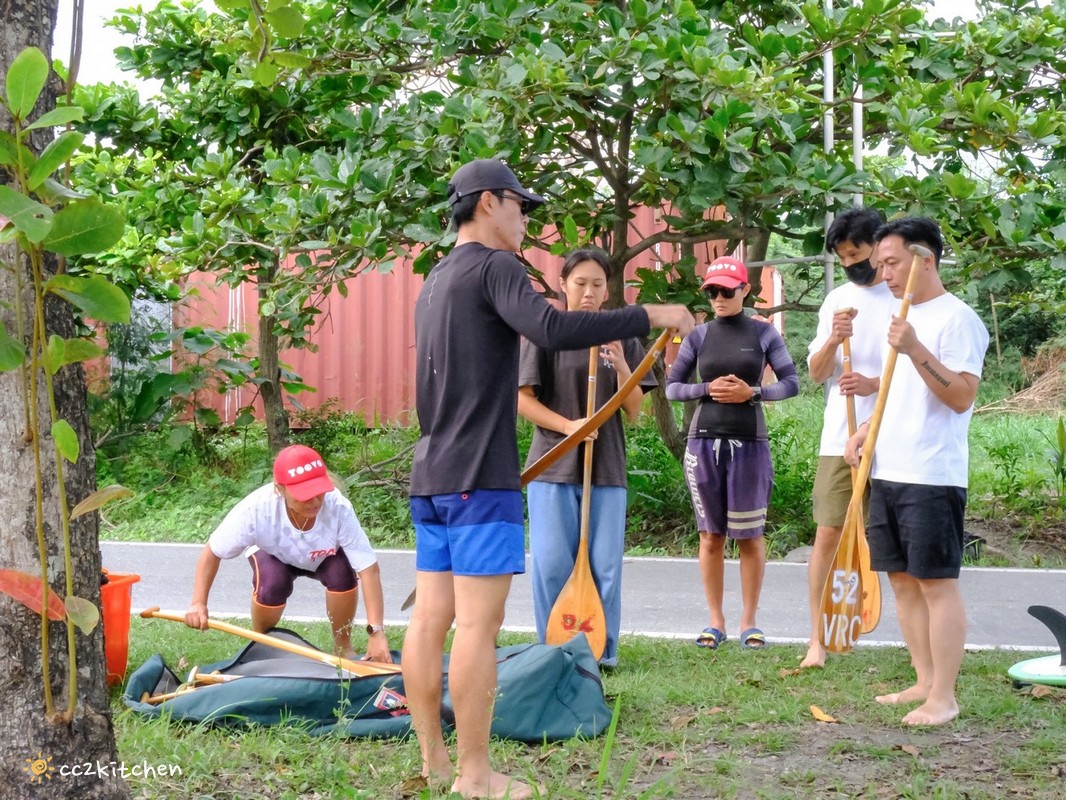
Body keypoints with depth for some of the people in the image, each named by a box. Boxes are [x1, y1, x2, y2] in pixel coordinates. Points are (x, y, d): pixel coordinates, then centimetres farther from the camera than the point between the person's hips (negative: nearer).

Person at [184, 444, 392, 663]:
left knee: (342, 573, -32)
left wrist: (376, 632, -45)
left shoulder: (339, 509, -40)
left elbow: (369, 569, -39)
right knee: (272, 583, -32)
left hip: (324, 558, 0)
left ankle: (343, 645, -3)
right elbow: (212, 552, -24)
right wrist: (198, 603, -33)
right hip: (273, 556, 0)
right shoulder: (256, 509, -39)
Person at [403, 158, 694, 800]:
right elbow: (553, 329, -26)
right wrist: (650, 316, -20)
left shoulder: (436, 282, 20)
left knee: (430, 619, 8)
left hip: (431, 476, 9)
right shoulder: (493, 267, -8)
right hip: (480, 479, -9)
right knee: (478, 625, -6)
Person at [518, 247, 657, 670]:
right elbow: (524, 399, -2)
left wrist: (622, 369, -12)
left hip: (606, 469, 2)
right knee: (552, 564, -2)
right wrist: (569, 425, -15)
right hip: (553, 465, -2)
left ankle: (603, 651, 13)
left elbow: (634, 410, 6)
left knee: (605, 566, 3)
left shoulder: (621, 338, 8)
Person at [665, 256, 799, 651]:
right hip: (704, 441, 2)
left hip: (749, 443, -1)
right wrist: (708, 389, -11)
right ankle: (715, 621, 13)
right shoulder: (698, 336, 6)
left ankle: (749, 621, 12)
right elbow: (672, 386, 7)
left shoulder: (763, 333, 2)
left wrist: (751, 392, -14)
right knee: (711, 535, 6)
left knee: (749, 536, 3)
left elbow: (791, 383, 1)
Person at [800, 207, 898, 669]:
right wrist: (833, 340, -11)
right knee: (828, 535, 1)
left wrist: (874, 384, -19)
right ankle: (818, 639, 7)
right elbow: (816, 372, 8)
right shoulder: (837, 301, 11)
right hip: (840, 440, 3)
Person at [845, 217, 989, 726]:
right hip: (888, 473, 9)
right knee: (902, 578, 11)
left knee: (937, 582, -4)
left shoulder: (956, 319, -10)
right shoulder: (905, 318, 17)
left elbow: (961, 397, -18)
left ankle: (943, 697, 1)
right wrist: (867, 430, 10)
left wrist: (915, 349, -26)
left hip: (933, 478, -9)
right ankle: (924, 681, 20)